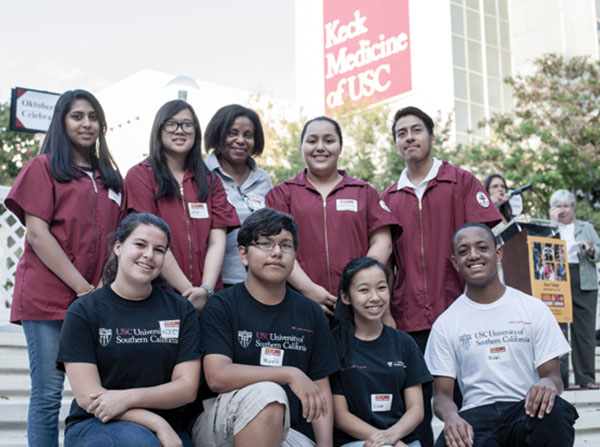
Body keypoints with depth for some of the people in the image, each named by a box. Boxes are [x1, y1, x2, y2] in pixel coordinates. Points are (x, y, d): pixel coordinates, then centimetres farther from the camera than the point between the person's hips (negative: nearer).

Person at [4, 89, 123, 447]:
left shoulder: (111, 177, 18)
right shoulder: (44, 168, 4)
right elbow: (37, 233, -6)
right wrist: (82, 287, -13)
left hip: (98, 301, 5)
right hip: (48, 295, -4)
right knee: (48, 394, -2)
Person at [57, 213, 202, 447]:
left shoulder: (181, 310, 7)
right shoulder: (83, 312, 0)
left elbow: (187, 388, 1)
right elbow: (87, 396, -7)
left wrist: (128, 397, -16)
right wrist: (158, 425, -17)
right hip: (94, 426, -2)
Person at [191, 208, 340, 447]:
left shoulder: (311, 314, 11)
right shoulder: (221, 307, -1)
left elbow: (321, 390, 10)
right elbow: (217, 377, -16)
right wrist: (289, 374, -19)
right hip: (220, 425, -2)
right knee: (266, 393, -32)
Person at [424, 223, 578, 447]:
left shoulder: (534, 309, 9)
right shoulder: (445, 324, 9)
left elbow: (554, 375, 8)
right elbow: (442, 394, 7)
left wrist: (549, 383, -19)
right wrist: (450, 416, -19)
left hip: (526, 411, 2)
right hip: (477, 416, -1)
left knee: (553, 409, -35)